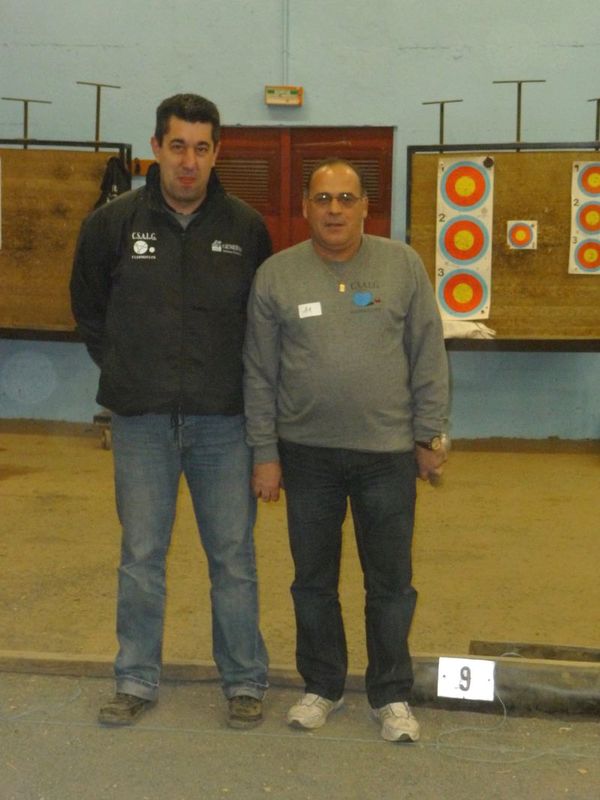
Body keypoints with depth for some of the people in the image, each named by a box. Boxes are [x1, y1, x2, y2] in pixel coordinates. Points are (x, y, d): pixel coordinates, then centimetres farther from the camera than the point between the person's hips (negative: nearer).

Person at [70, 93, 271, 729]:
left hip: (223, 421, 0)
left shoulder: (246, 229, -2)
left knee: (232, 557, 7)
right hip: (141, 422, 0)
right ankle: (137, 681, 23)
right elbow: (88, 308, 11)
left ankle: (245, 681, 21)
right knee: (141, 557, 9)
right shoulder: (112, 224, -2)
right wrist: (127, 370, 9)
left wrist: (238, 379, 5)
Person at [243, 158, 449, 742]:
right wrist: (264, 454, 0)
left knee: (391, 583, 8)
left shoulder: (403, 265, -2)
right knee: (313, 579, 13)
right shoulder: (276, 275, -2)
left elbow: (428, 357, 1)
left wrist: (430, 436, -1)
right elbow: (260, 374, 1)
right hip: (307, 453, 1)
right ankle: (321, 687, 30)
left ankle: (392, 695, 24)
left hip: (388, 452, -1)